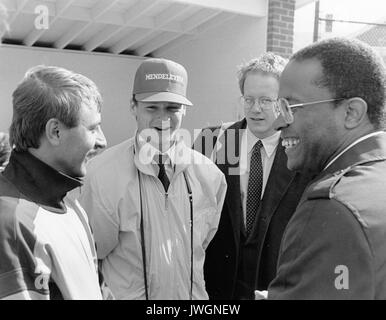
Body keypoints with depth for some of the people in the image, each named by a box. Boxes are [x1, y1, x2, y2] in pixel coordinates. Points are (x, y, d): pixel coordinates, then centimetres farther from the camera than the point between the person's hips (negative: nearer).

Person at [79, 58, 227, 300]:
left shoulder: (210, 175, -12)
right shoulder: (103, 173, -21)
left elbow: (207, 242, 2)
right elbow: (95, 251, -11)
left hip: (193, 294, 3)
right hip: (126, 294, -2)